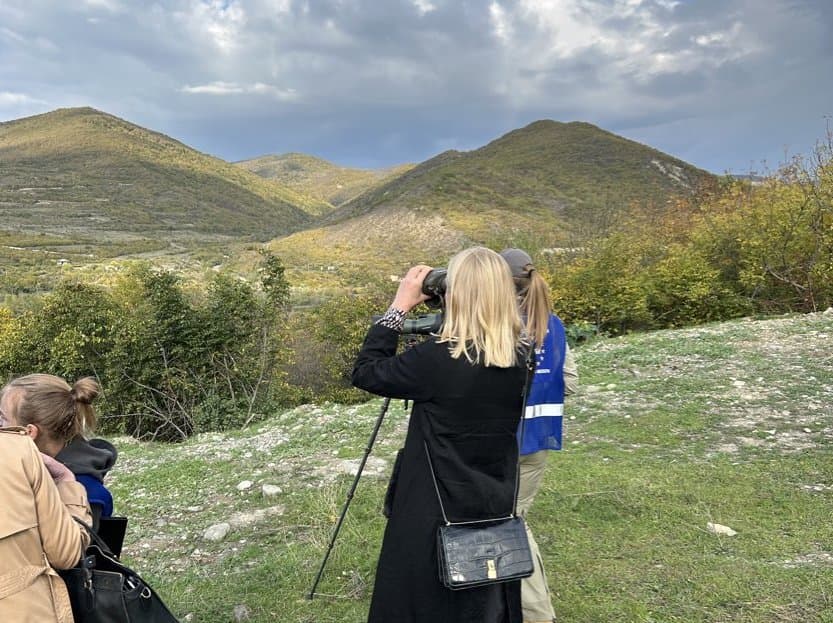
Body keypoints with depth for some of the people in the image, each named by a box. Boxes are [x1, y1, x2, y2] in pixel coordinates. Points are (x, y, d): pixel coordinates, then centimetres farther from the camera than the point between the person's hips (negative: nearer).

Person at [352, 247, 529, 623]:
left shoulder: (436, 358, -23)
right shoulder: (519, 357, -7)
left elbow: (366, 373, -11)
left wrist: (400, 306, -8)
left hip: (437, 514, -5)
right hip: (496, 510, 6)